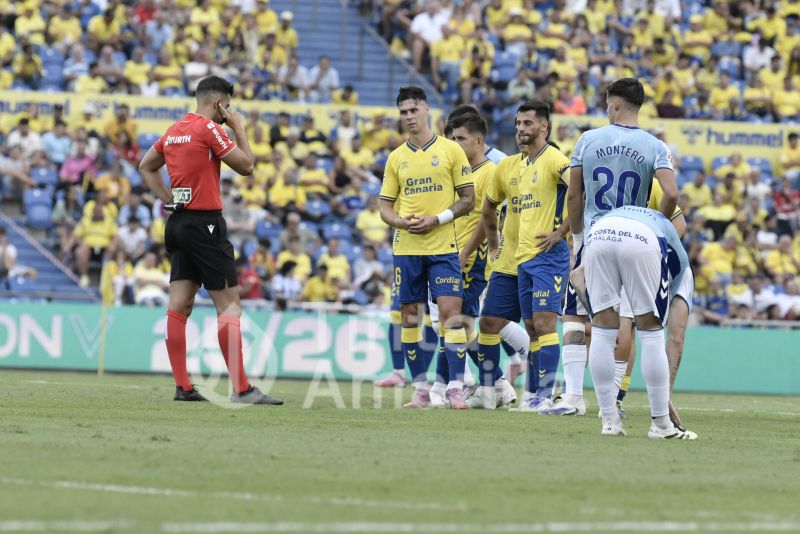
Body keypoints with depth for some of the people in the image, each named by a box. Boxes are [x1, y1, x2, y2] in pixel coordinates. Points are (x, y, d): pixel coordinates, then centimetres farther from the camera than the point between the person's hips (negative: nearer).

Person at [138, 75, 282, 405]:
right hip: (205, 223, -9)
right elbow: (246, 166, -7)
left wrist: (169, 200, 16)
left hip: (178, 223, 9)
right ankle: (241, 388, -13)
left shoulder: (174, 131, 13)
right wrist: (239, 128, 3)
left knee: (180, 305, 6)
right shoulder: (209, 128, -11)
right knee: (229, 304, -8)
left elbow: (146, 167, 25)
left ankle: (182, 387, 6)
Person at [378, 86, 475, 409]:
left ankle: (456, 388, -11)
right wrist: (401, 222, -9)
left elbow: (468, 199, 1)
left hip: (443, 246, -3)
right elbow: (385, 207, 13)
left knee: (450, 313, -11)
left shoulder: (450, 150, 1)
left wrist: (438, 219, -13)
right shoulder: (396, 158, 10)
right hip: (406, 248, 3)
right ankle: (420, 388, 10)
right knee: (409, 316, 3)